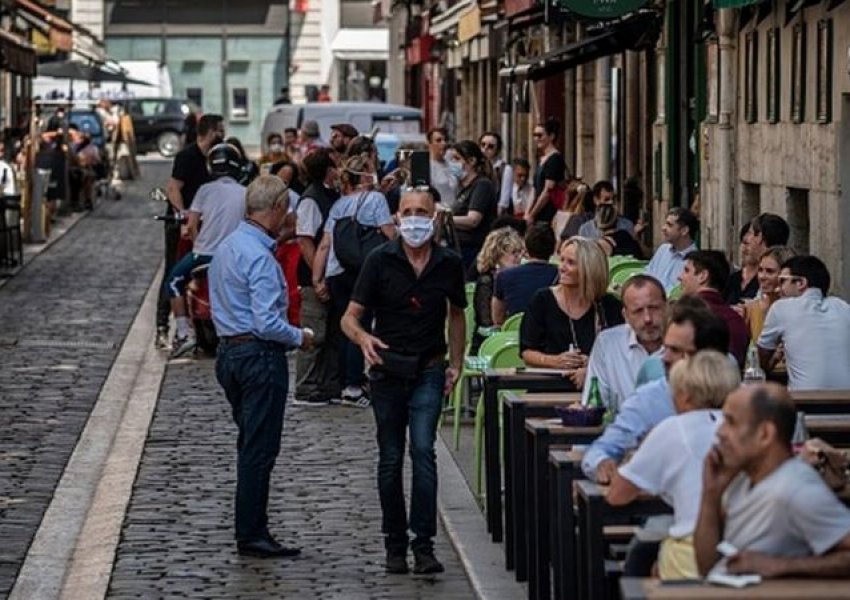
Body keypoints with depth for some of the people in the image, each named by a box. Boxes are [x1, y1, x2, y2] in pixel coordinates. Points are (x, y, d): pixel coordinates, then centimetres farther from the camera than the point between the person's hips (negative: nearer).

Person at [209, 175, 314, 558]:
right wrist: (299, 337, -5)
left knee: (250, 446, 14)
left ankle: (251, 531, 17)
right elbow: (267, 323, -23)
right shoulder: (259, 256, -19)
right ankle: (251, 536, 1)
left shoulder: (225, 248, 11)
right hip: (260, 357, -9)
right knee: (259, 450, -3)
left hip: (229, 351, 10)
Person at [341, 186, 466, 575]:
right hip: (387, 368, 0)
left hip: (429, 371, 0)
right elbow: (350, 317, -5)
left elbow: (456, 314, 18)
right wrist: (362, 337, -27)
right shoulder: (381, 261, -5)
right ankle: (395, 544, 17)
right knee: (391, 458, 7)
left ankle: (423, 543, -13)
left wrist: (456, 363, 10)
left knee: (423, 450, -13)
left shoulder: (449, 264, 1)